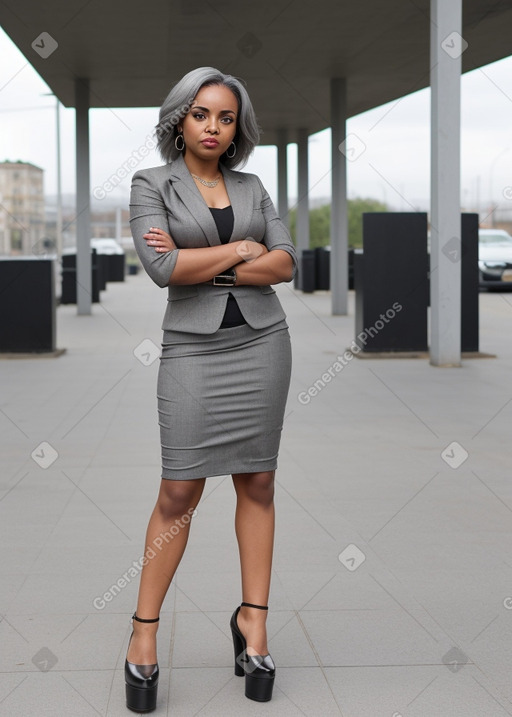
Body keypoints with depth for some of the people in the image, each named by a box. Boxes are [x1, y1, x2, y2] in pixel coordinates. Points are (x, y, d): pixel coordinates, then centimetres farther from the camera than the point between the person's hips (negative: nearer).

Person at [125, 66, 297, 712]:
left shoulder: (251, 187, 11)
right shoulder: (151, 185, 1)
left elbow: (286, 263, -1)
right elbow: (161, 267, -14)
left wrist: (203, 263, -10)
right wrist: (240, 250, -7)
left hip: (261, 340, 3)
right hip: (194, 345, -3)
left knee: (257, 483, 5)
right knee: (180, 491, -5)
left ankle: (253, 617, 13)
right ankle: (143, 631, 4)